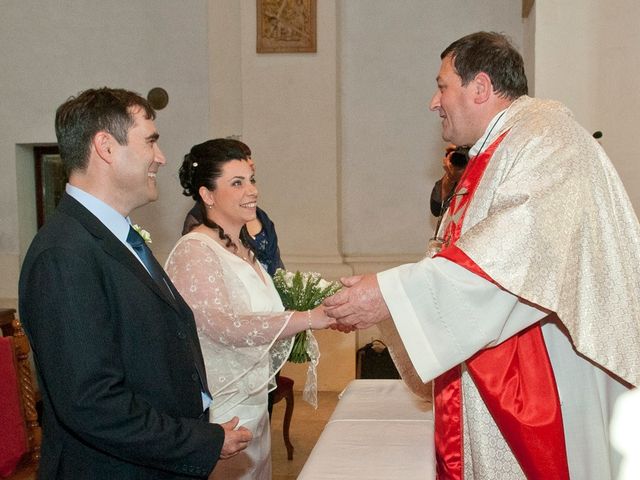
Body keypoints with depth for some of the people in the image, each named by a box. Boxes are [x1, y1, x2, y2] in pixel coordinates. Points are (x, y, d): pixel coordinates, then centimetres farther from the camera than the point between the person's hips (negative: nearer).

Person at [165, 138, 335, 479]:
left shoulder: (243, 247, 9)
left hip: (253, 405, 8)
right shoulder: (194, 252, -18)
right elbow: (223, 326, -30)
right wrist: (308, 318, -34)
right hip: (219, 412, -8)